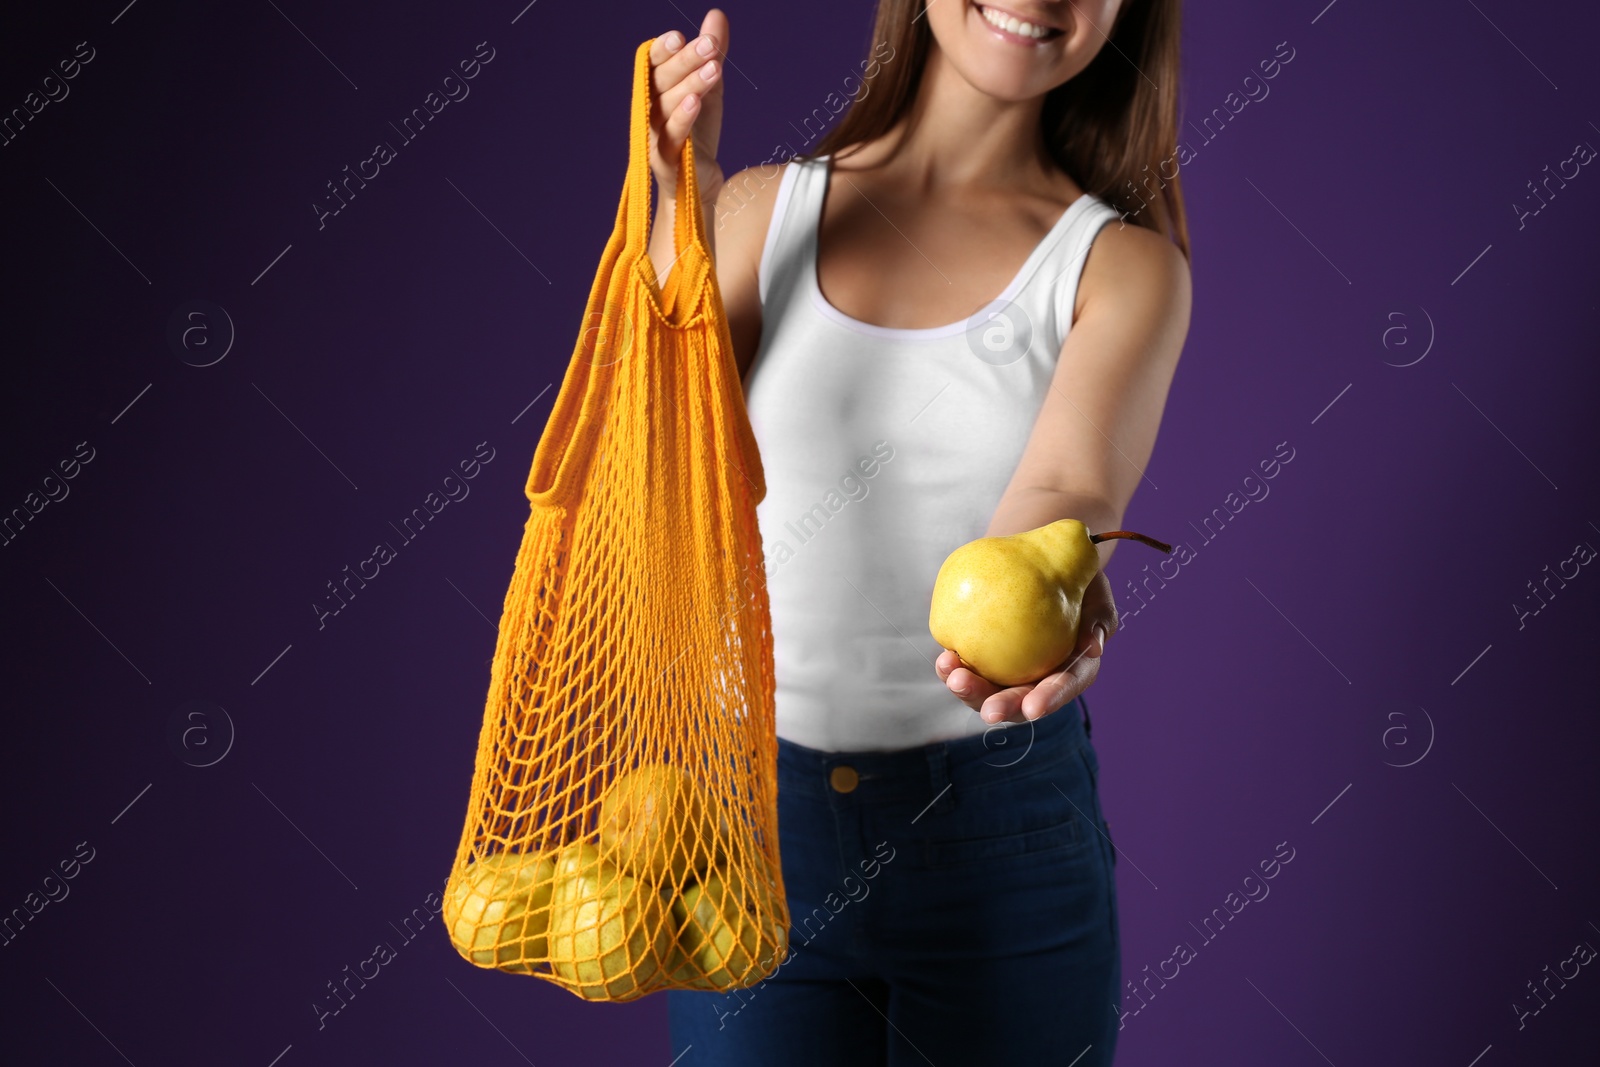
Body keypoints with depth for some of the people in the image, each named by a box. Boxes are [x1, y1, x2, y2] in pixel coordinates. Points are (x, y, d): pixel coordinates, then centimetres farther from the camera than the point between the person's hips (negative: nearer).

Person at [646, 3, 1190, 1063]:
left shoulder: (1124, 263, -1)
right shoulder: (757, 211, 3)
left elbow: (1069, 488, -19)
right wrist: (683, 207, -14)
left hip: (1000, 836, 0)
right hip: (747, 817, 1)